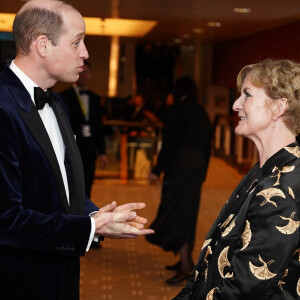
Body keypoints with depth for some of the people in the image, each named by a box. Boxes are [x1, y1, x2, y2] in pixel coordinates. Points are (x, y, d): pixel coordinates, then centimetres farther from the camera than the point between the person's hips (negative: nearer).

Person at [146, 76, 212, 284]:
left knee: (176, 211, -6)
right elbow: (207, 146, 15)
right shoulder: (202, 113, 14)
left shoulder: (178, 109, -9)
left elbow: (170, 142, -14)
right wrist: (202, 173, 22)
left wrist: (157, 170, -11)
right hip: (198, 166, 8)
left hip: (180, 166, -8)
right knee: (188, 212, 15)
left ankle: (186, 265, -11)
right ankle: (186, 260, 22)